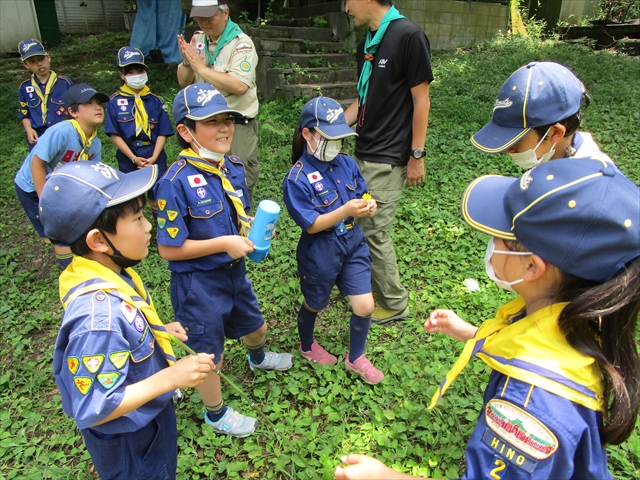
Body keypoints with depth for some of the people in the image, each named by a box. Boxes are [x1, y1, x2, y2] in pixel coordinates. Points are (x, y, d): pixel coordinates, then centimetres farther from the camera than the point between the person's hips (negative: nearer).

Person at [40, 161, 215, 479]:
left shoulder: (112, 273, -12)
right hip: (130, 445, -8)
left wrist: (158, 330, -2)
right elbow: (94, 411, -34)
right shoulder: (98, 317, -40)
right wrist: (171, 377, -36)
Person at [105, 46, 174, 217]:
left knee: (158, 200, 10)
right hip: (128, 159, 0)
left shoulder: (155, 101, -1)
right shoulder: (115, 102, -3)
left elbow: (163, 133, -3)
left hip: (155, 159, 0)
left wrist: (153, 158, -13)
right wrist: (133, 158, -13)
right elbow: (114, 134, -5)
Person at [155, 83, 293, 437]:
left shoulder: (233, 168, -4)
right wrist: (223, 243, -27)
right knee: (210, 354, 14)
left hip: (234, 271, 7)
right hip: (198, 284, -7)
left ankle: (258, 359, 67)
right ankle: (216, 414, 42)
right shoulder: (176, 182, -26)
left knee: (255, 327, 30)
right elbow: (168, 249, -23)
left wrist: (253, 226, -10)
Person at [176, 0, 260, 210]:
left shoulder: (241, 43, -12)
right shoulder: (197, 40, 9)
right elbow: (184, 82, 11)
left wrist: (200, 67, -19)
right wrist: (187, 61, -11)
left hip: (237, 125, -7)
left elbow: (239, 86, -26)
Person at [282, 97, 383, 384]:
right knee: (314, 304, 19)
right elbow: (311, 225, -21)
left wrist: (368, 206, -17)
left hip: (353, 244, 5)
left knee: (365, 306, 4)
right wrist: (345, 211, -32)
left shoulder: (346, 163, -2)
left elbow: (362, 196, 7)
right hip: (320, 252, -5)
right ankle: (307, 347, 51)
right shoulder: (298, 178, -19)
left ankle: (355, 358, 31)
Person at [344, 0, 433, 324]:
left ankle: (394, 303, 18)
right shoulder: (366, 43, 11)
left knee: (374, 231, -2)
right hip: (363, 153, 8)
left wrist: (417, 156, -12)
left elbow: (421, 100, -13)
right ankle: (372, 285, 34)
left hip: (388, 160, -8)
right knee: (359, 225, 14)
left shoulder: (409, 36, -14)